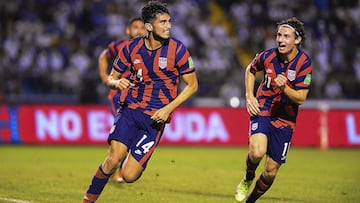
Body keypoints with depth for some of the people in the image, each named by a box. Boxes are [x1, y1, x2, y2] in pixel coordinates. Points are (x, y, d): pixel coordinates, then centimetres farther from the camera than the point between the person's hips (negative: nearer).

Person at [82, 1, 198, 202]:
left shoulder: (177, 49, -7)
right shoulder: (131, 48, 1)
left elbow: (192, 85, 0)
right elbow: (111, 78, 13)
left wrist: (168, 109, -12)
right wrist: (117, 83, -13)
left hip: (155, 118, -2)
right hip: (131, 110, 2)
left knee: (129, 176, -10)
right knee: (114, 159, -18)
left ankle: (138, 163, 26)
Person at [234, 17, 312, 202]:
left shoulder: (304, 63, -13)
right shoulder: (268, 56, -7)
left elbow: (301, 98, -15)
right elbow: (250, 70, 15)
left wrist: (284, 88, -34)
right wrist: (249, 96, 3)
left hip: (285, 119, 1)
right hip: (262, 111, 0)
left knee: (271, 171, 4)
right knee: (257, 152, -29)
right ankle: (248, 178, 4)